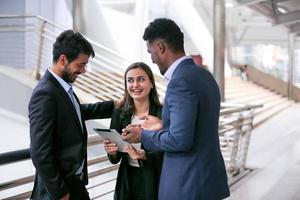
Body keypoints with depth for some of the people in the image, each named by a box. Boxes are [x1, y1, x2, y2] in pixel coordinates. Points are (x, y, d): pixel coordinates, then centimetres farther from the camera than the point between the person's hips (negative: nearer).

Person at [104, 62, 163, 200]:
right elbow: (115, 159, 2)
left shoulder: (162, 114, -12)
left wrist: (144, 156, -28)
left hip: (154, 184, -3)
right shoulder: (119, 114, -1)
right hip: (127, 182, 3)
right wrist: (112, 152, -18)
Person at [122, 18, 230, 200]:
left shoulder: (181, 81, -19)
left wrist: (143, 135, -9)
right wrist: (159, 127, 17)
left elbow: (180, 139, -23)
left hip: (189, 185, -9)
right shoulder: (204, 75, 10)